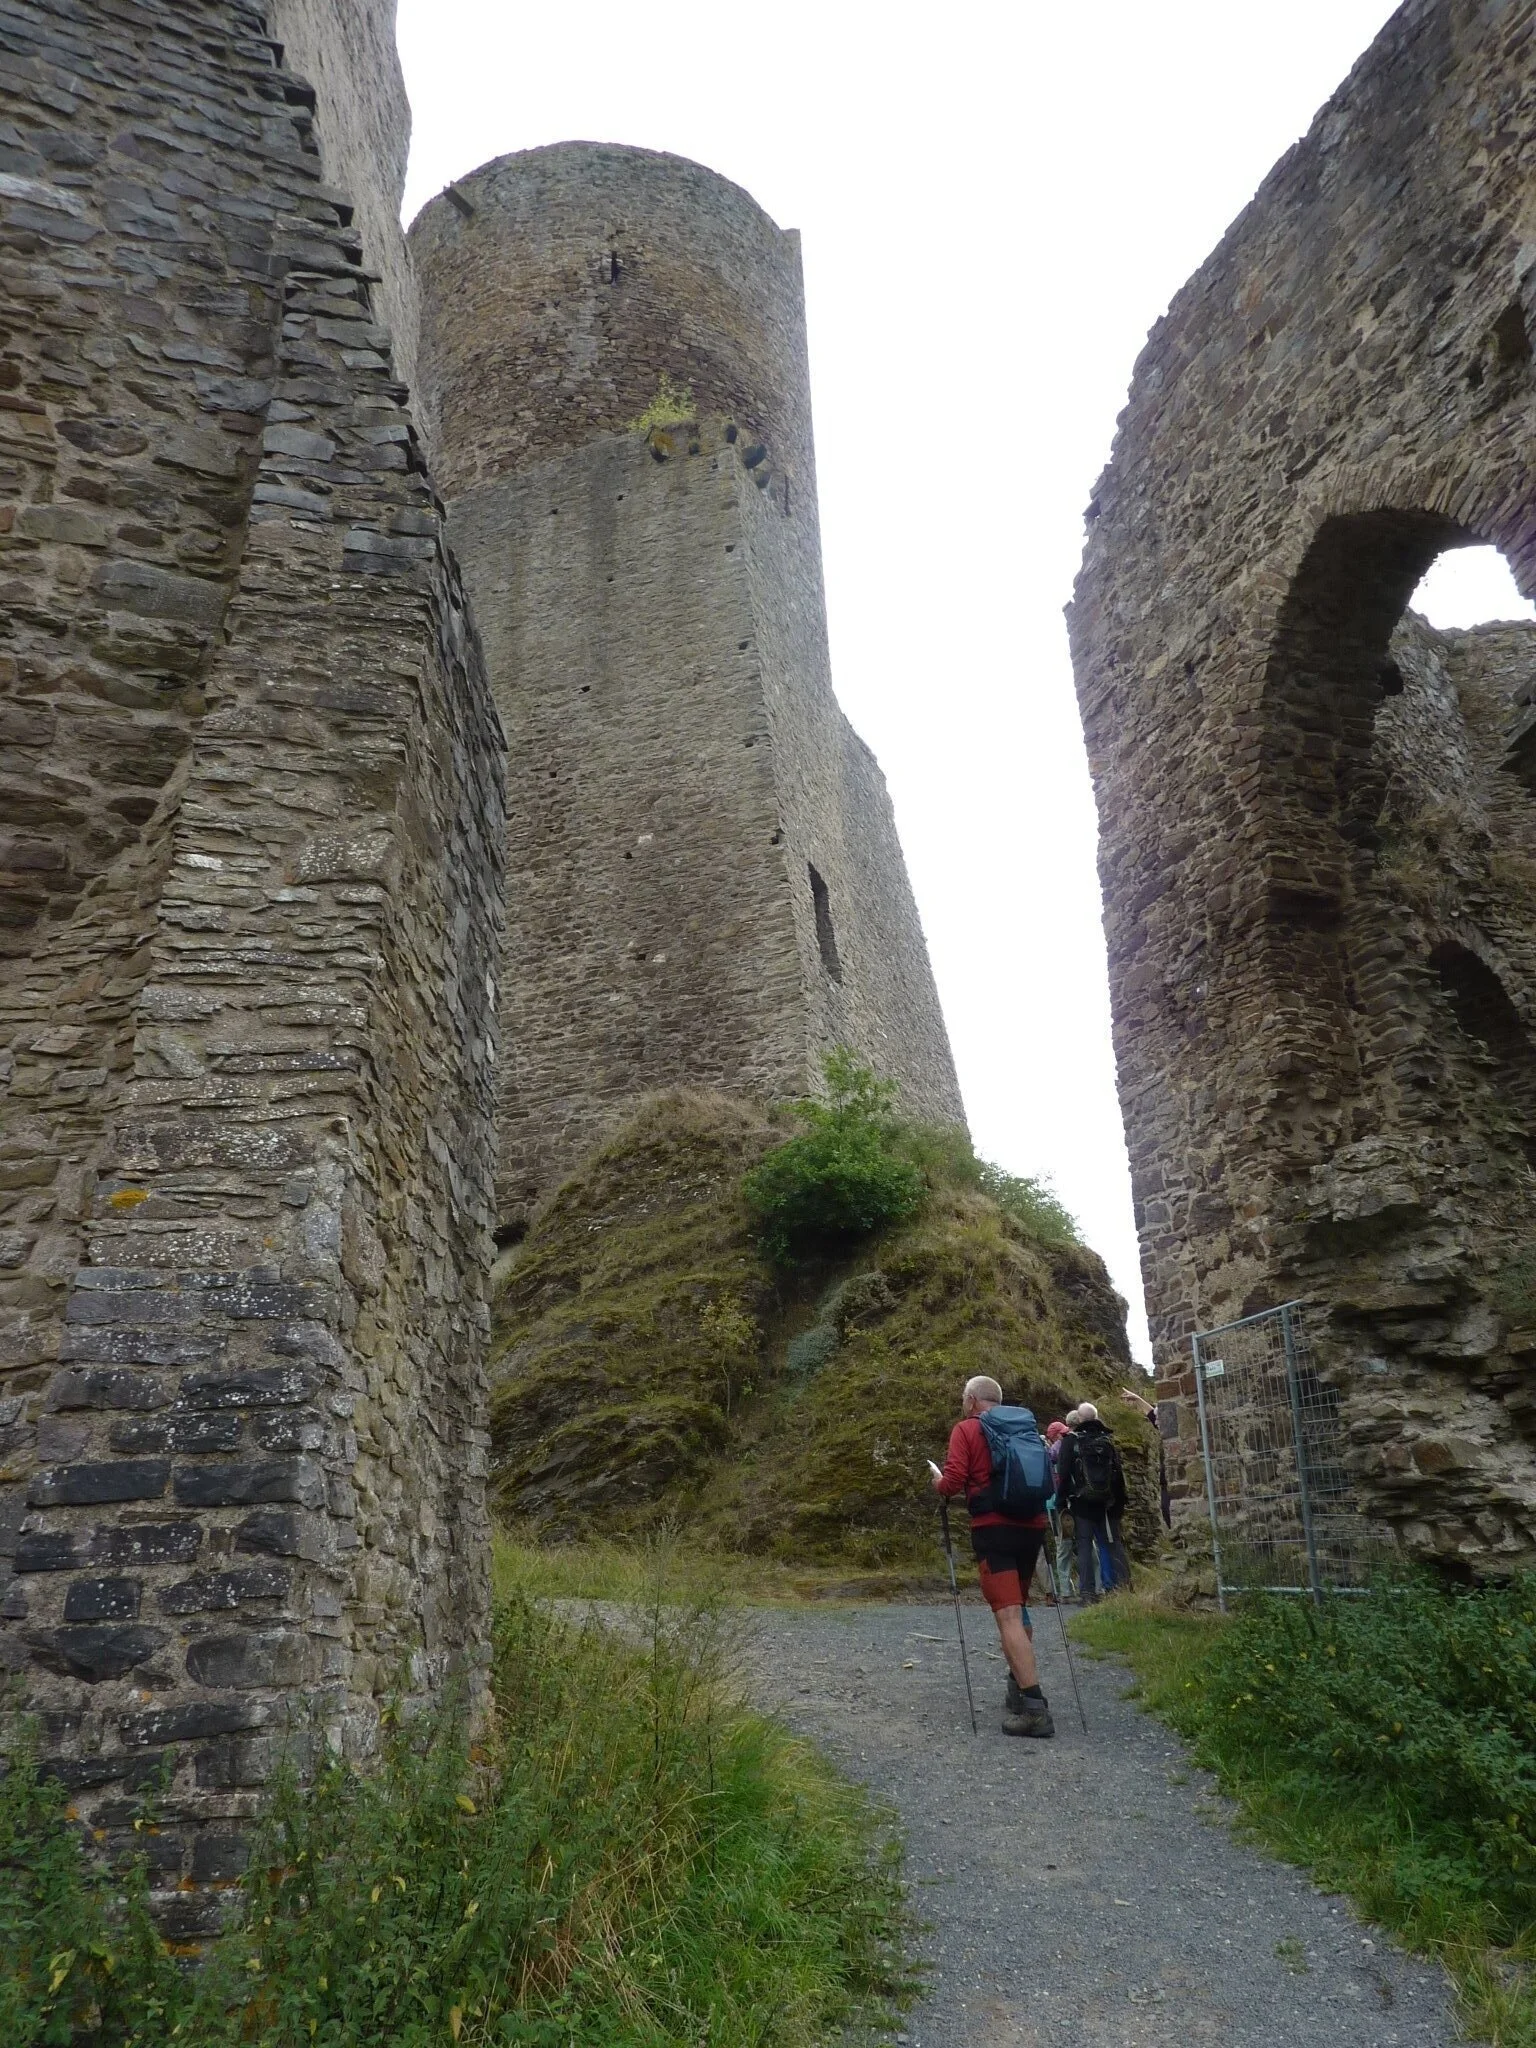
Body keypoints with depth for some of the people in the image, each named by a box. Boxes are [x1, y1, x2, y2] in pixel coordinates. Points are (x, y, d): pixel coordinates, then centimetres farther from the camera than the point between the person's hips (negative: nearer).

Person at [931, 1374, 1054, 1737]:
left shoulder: (966, 1429, 1)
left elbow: (953, 1481, -9)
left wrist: (939, 1484, 11)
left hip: (994, 1529, -6)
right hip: (1032, 1526, 6)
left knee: (1008, 1616, -10)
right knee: (1016, 1608, 23)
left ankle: (1034, 1706, -18)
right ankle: (1020, 1688, 24)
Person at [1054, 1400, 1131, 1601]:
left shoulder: (1071, 1441, -4)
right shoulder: (1108, 1440, 8)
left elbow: (1062, 1473, -8)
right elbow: (1119, 1473, 11)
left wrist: (1061, 1500, 0)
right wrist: (1121, 1502, 16)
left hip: (1081, 1503, -3)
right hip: (1108, 1503, 3)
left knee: (1084, 1545, -1)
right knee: (1113, 1544, 8)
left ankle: (1088, 1592, -6)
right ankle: (1124, 1585, 2)